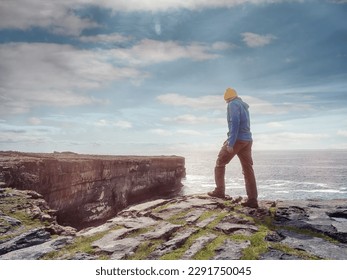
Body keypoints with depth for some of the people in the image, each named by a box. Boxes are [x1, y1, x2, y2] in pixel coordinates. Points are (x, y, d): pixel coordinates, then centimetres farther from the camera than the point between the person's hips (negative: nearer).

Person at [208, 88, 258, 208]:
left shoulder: (233, 104, -4)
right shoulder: (244, 106, 23)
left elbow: (234, 123, -17)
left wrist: (230, 143, -22)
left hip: (237, 139, -8)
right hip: (247, 140, 8)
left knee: (220, 163, 7)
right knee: (248, 169, 3)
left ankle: (219, 191, 8)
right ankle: (252, 200, 0)